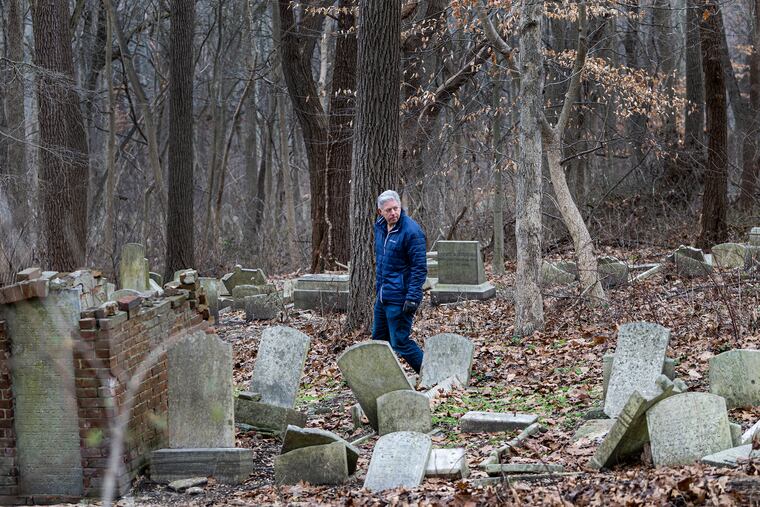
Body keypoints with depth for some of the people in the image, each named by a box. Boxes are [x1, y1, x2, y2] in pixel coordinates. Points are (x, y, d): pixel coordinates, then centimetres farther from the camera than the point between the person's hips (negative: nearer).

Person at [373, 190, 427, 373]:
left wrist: (413, 298, -23)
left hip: (399, 298, -9)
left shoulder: (411, 231, -18)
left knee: (400, 344, -7)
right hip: (382, 296, 9)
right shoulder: (380, 227, 7)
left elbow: (419, 268, -18)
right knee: (379, 339, 16)